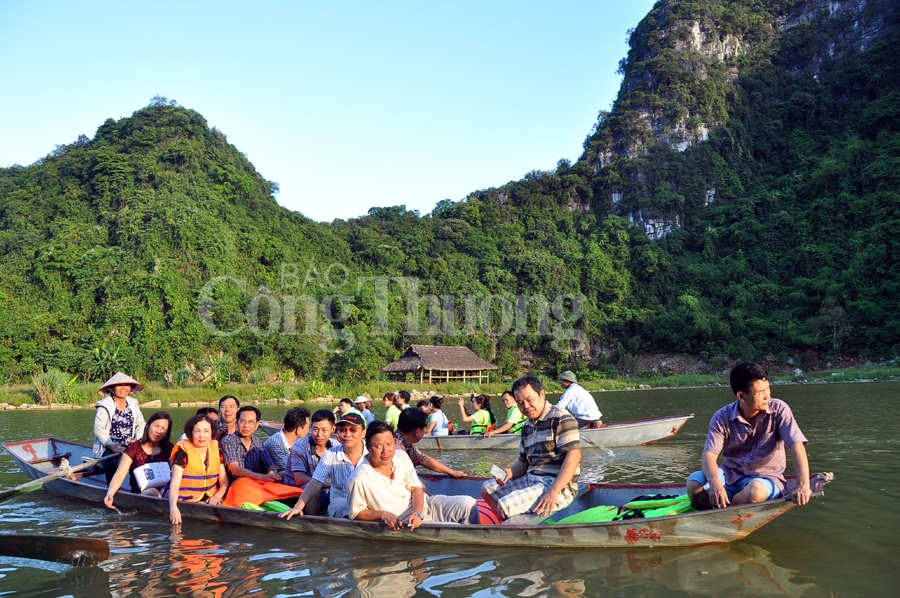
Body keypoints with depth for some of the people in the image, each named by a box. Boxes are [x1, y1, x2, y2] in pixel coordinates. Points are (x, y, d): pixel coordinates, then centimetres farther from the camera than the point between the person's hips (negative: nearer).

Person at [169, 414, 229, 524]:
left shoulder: (216, 450, 7)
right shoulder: (183, 452, -7)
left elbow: (224, 482, 11)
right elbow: (174, 484, -17)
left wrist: (217, 496, -11)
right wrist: (173, 507, -36)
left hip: (211, 502, 4)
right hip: (187, 502, -4)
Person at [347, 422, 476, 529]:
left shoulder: (401, 456, -5)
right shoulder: (359, 480, -21)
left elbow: (416, 488, 0)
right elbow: (355, 513, -9)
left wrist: (417, 513, -18)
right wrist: (383, 514, -23)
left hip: (422, 505, 6)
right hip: (403, 524, -6)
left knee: (468, 503, -8)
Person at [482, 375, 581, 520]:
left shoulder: (561, 418, -11)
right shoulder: (527, 426, 13)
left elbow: (574, 455, -21)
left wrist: (553, 491, -29)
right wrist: (511, 472, -3)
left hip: (559, 486, -9)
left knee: (504, 506, -24)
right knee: (487, 489, 14)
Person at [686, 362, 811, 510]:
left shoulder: (779, 409, -10)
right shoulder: (722, 418, -8)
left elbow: (797, 445, -20)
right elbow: (709, 455, -15)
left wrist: (803, 485, -35)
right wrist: (714, 483, -37)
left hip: (765, 477, -1)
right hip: (731, 474, 1)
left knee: (755, 491, -38)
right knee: (694, 482, -27)